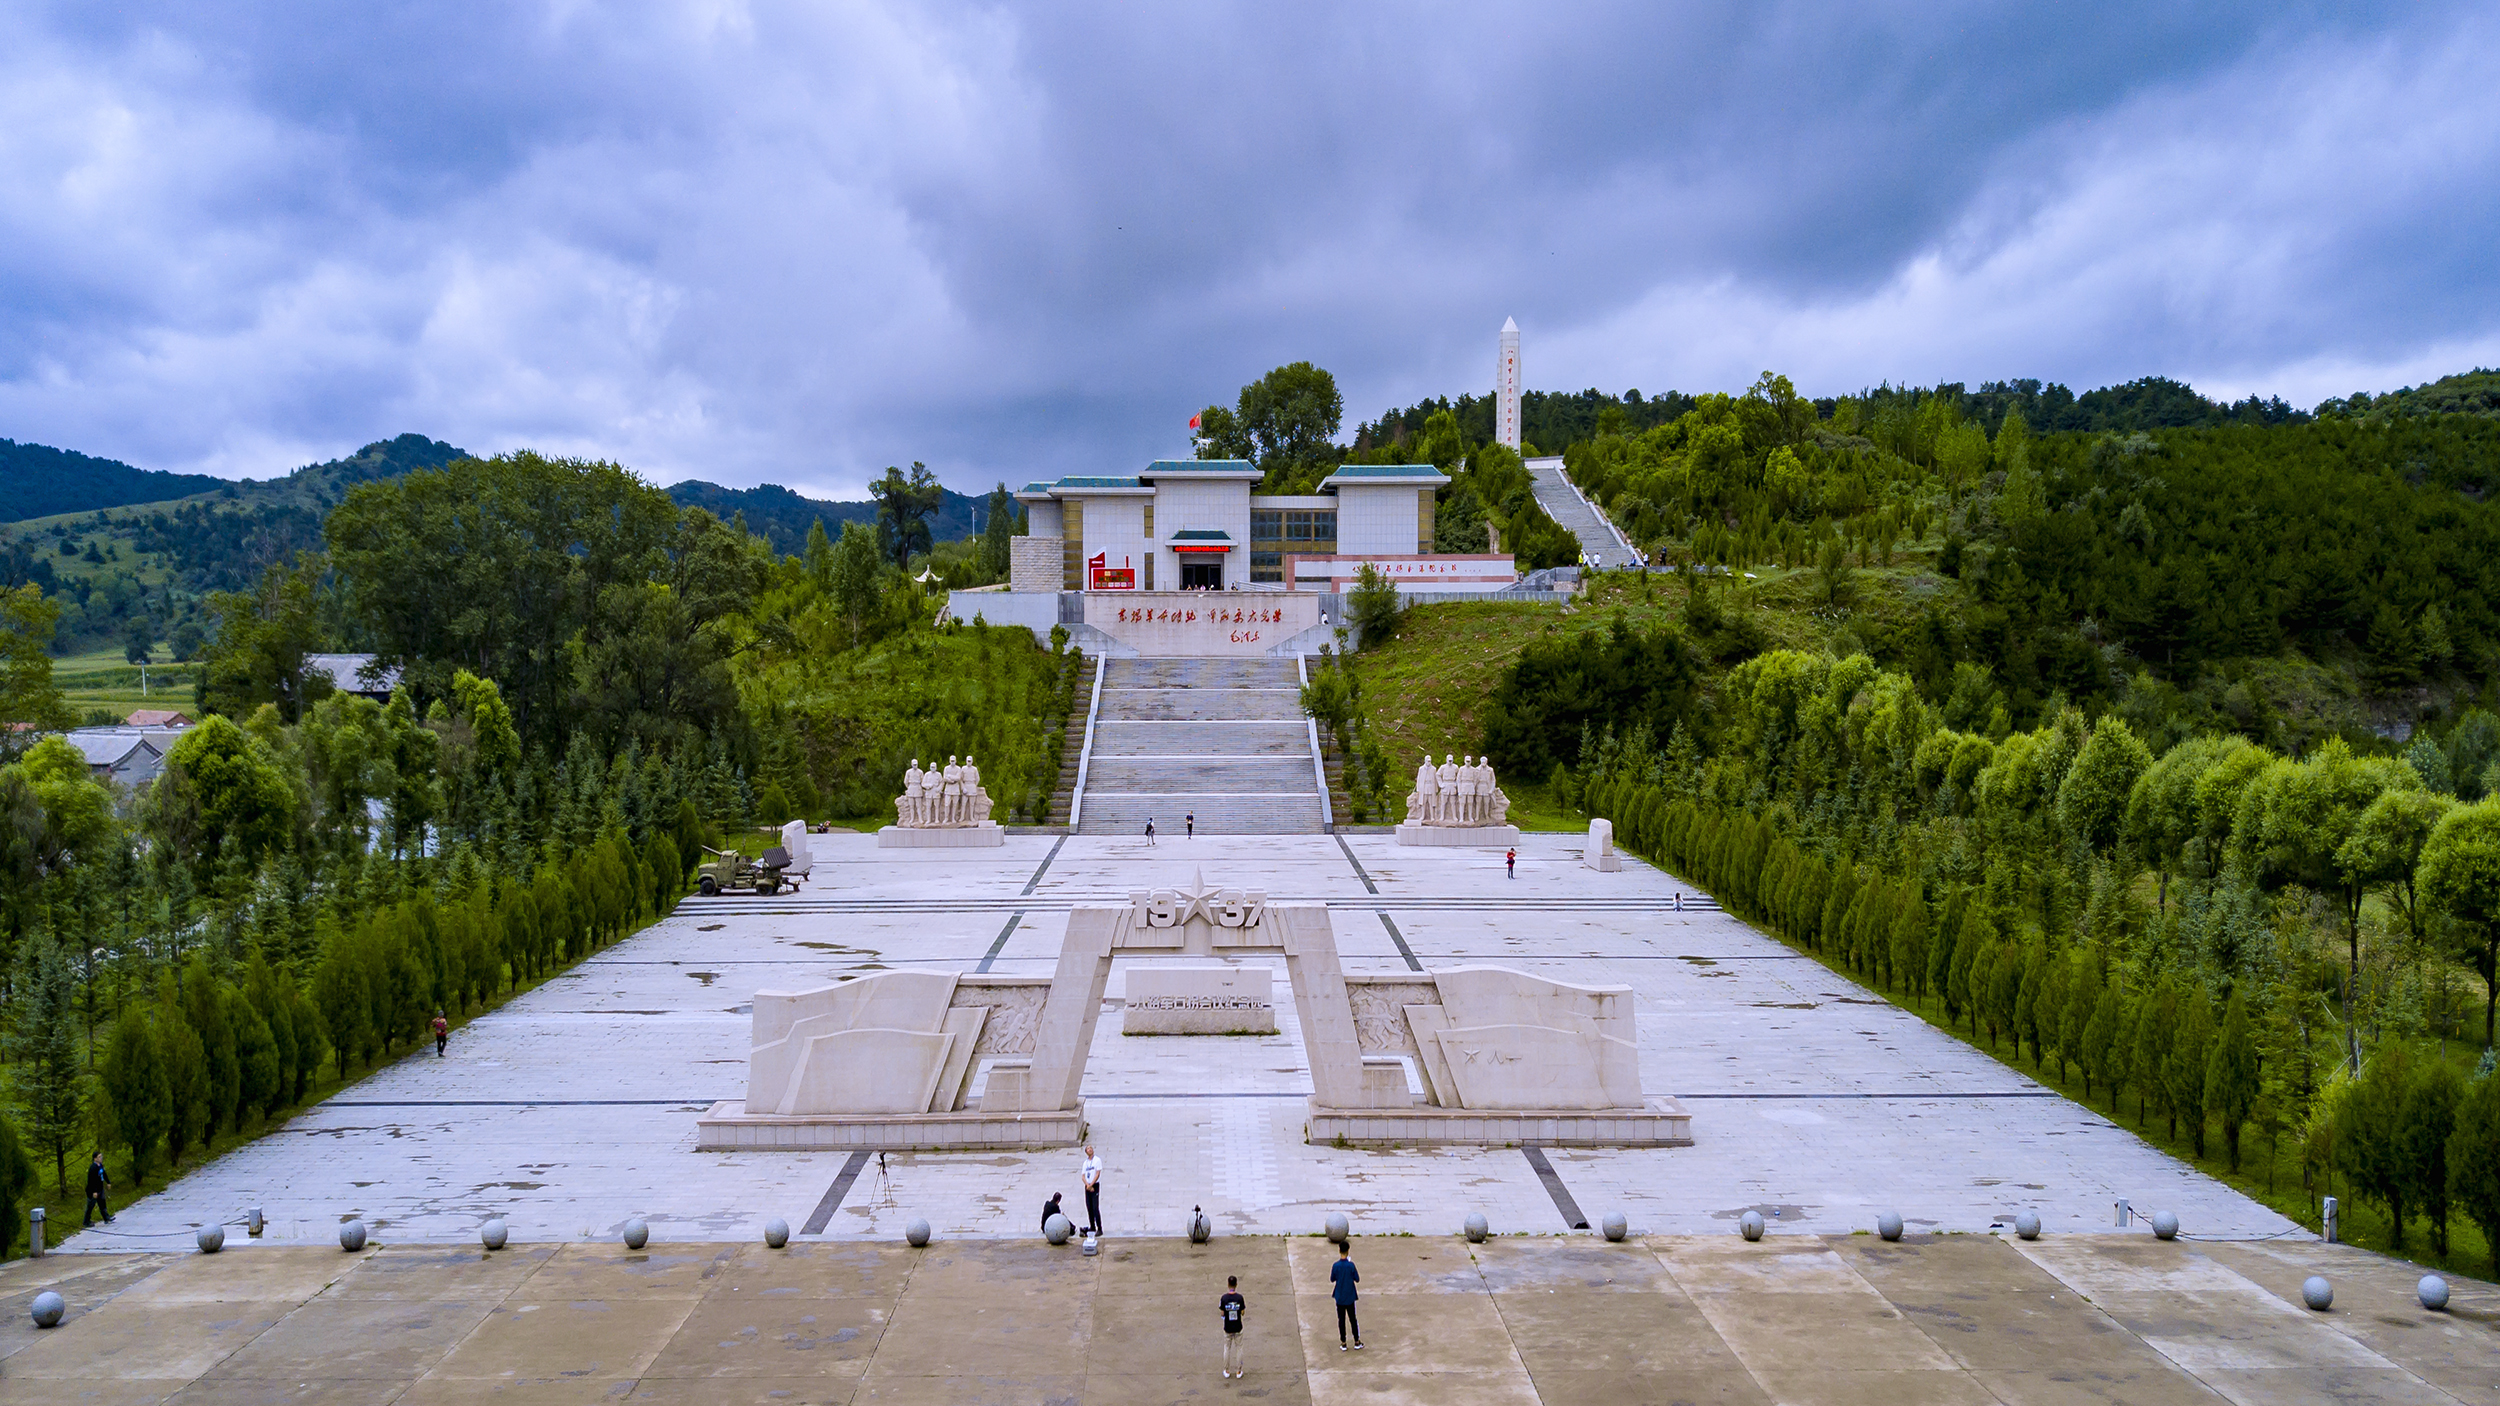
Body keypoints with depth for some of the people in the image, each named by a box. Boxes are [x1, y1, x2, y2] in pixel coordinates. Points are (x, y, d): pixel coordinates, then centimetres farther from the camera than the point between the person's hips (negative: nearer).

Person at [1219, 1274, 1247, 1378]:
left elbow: (1222, 1313, -8)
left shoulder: (1224, 1298, -14)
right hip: (1238, 1327, 0)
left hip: (1227, 1328, 0)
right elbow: (1242, 1312, -8)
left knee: (1227, 1348, 15)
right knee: (1238, 1348, 13)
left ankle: (1227, 1371, 22)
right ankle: (1238, 1371, 18)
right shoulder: (1239, 1297, -15)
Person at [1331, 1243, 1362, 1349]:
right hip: (1350, 1297, 0)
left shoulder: (1335, 1266, -13)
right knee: (1352, 1319, 13)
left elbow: (1332, 1279, 0)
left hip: (1340, 1297, 0)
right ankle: (1357, 1342, 21)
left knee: (1341, 1320, 10)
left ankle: (1343, 1343, 14)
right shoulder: (1351, 1265, -16)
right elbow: (1357, 1278, -6)